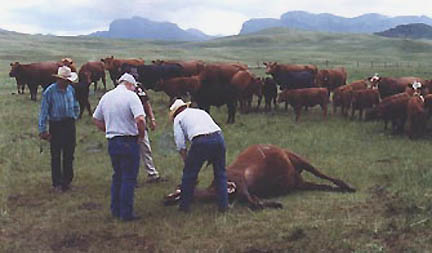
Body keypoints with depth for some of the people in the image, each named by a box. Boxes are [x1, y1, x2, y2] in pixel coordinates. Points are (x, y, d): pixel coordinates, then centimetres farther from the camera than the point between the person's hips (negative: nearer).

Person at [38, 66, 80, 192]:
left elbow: (76, 106, 20)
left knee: (69, 154, 9)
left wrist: (75, 116, 11)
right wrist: (42, 130, -12)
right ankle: (57, 183, 14)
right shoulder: (50, 91, -11)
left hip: (70, 124, 4)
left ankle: (67, 180, 22)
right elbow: (43, 111, -9)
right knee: (56, 155, 3)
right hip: (56, 125, -4)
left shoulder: (71, 89, 3)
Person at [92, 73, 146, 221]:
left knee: (117, 176, 19)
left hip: (112, 142, 7)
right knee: (129, 178, 2)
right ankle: (126, 213, 6)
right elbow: (140, 120, -23)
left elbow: (96, 120, 16)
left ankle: (115, 210, 26)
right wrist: (141, 134, -7)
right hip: (129, 141, -6)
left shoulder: (106, 97, 10)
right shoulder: (131, 96, -11)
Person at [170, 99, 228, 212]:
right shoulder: (201, 111, 34)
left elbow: (180, 144, 10)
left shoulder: (178, 118, 19)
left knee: (189, 174, 13)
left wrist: (187, 162, 20)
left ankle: (184, 206, 23)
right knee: (220, 174, 19)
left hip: (200, 141, -4)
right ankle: (223, 205, 21)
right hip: (218, 137, 5)